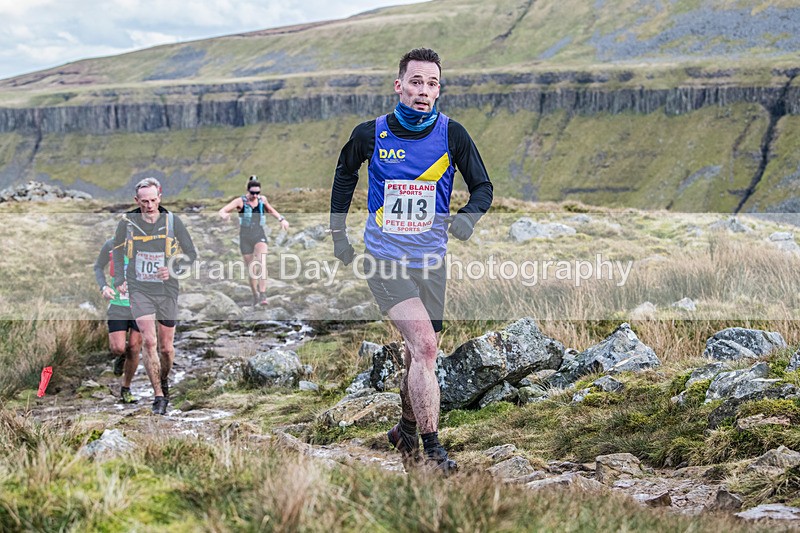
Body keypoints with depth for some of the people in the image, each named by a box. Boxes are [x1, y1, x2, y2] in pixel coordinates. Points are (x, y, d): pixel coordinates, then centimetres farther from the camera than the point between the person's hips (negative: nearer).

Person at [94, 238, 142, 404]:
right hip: (118, 305, 0)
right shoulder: (111, 244, -5)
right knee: (118, 349, -12)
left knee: (134, 349, 2)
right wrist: (103, 287, -7)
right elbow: (98, 267, 11)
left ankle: (125, 389, 22)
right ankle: (121, 357, 27)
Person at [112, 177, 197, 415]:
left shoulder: (172, 221, -3)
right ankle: (158, 396, -10)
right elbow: (118, 252, 15)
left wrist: (174, 270, -13)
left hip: (167, 291, 1)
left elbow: (191, 253, 4)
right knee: (149, 341, -15)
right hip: (139, 290, -1)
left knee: (166, 346, 7)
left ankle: (164, 381, 36)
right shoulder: (127, 221, -1)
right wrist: (119, 279, 4)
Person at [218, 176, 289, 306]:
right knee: (250, 268, 6)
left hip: (259, 235, 1)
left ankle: (263, 295, -25)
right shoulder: (240, 201, -10)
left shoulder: (262, 199, 0)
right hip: (245, 236, -1)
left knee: (262, 263, -21)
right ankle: (255, 295, 26)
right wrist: (224, 215, -41)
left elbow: (270, 209, 23)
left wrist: (281, 219, 9)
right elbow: (222, 210, -17)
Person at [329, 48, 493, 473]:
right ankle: (432, 449, -16)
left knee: (421, 353, 12)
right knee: (423, 344, -19)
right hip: (383, 260, -3)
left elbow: (483, 186, 5)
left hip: (430, 261, 3)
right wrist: (338, 230, 13)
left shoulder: (451, 134, -4)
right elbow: (345, 173, 15)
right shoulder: (370, 134, -5)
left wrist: (467, 217, -16)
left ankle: (406, 429, 37)